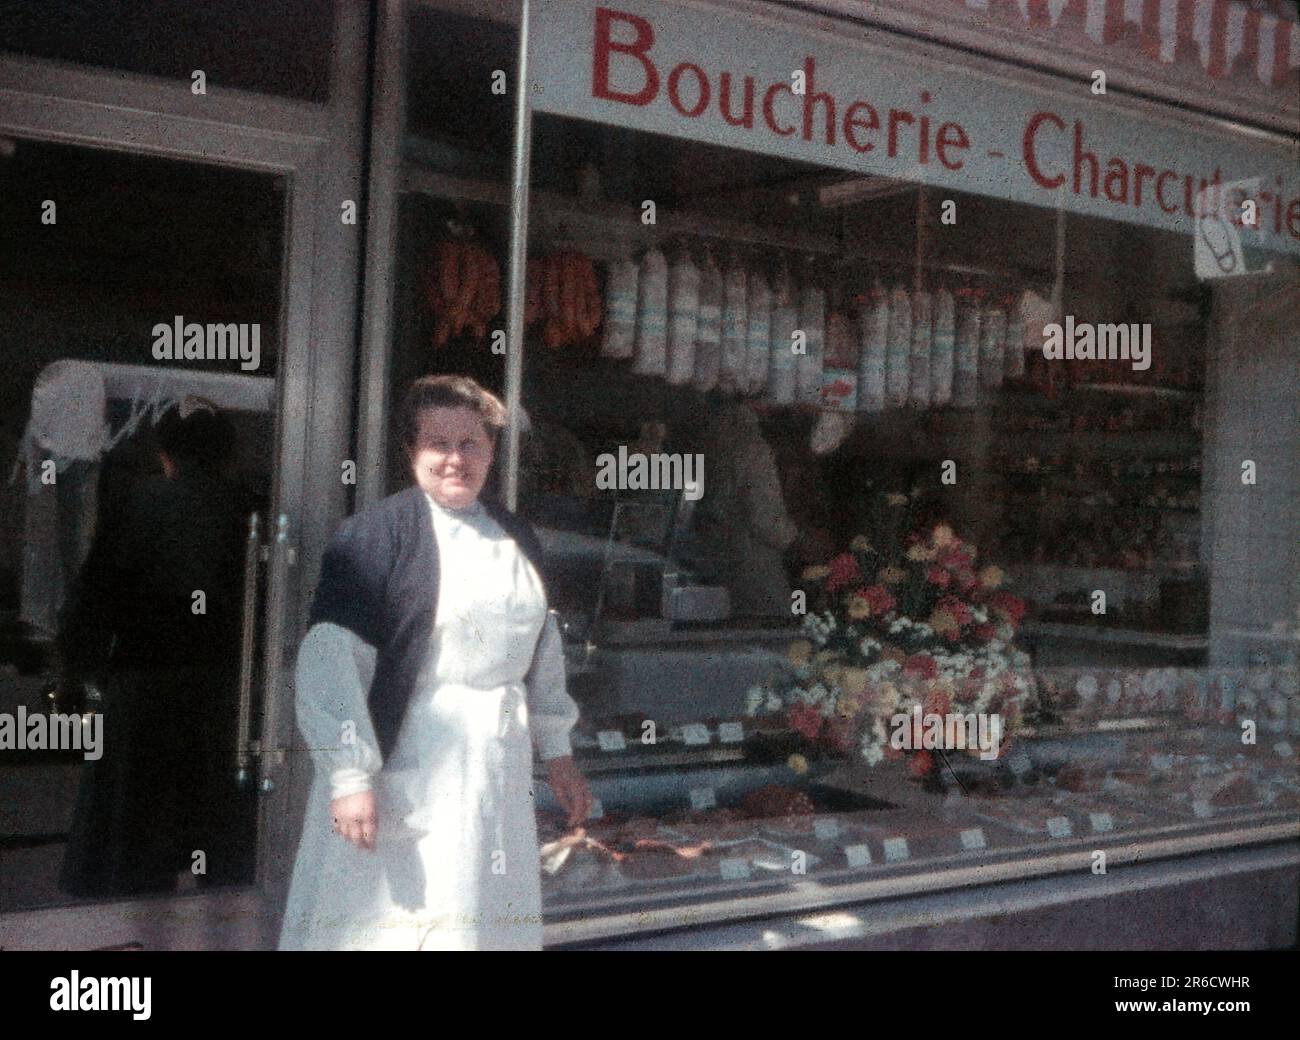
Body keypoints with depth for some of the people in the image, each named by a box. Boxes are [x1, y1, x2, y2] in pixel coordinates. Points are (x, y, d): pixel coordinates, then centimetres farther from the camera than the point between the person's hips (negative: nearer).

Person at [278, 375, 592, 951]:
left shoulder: (517, 539, 12)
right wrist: (350, 775, -21)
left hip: (497, 776, 6)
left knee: (487, 923, 12)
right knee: (387, 924, -5)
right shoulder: (376, 533, -9)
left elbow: (542, 650, 21)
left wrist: (556, 751, 21)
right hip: (400, 776, -6)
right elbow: (330, 658, -16)